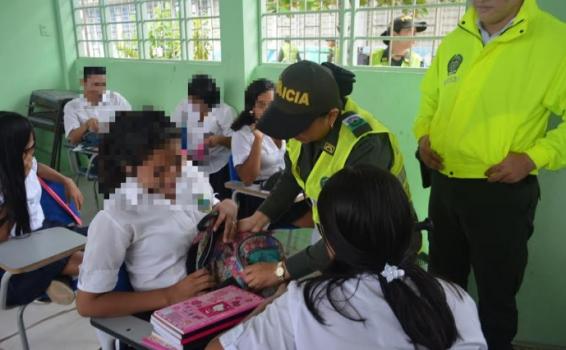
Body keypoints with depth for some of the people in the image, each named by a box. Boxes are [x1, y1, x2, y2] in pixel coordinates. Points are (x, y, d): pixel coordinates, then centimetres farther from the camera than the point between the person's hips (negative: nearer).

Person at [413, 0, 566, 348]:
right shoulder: (455, 39, 5)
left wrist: (534, 157, -20)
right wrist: (423, 133, 2)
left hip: (502, 192, -5)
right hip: (444, 185, 6)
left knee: (496, 294, 12)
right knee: (443, 283, 22)